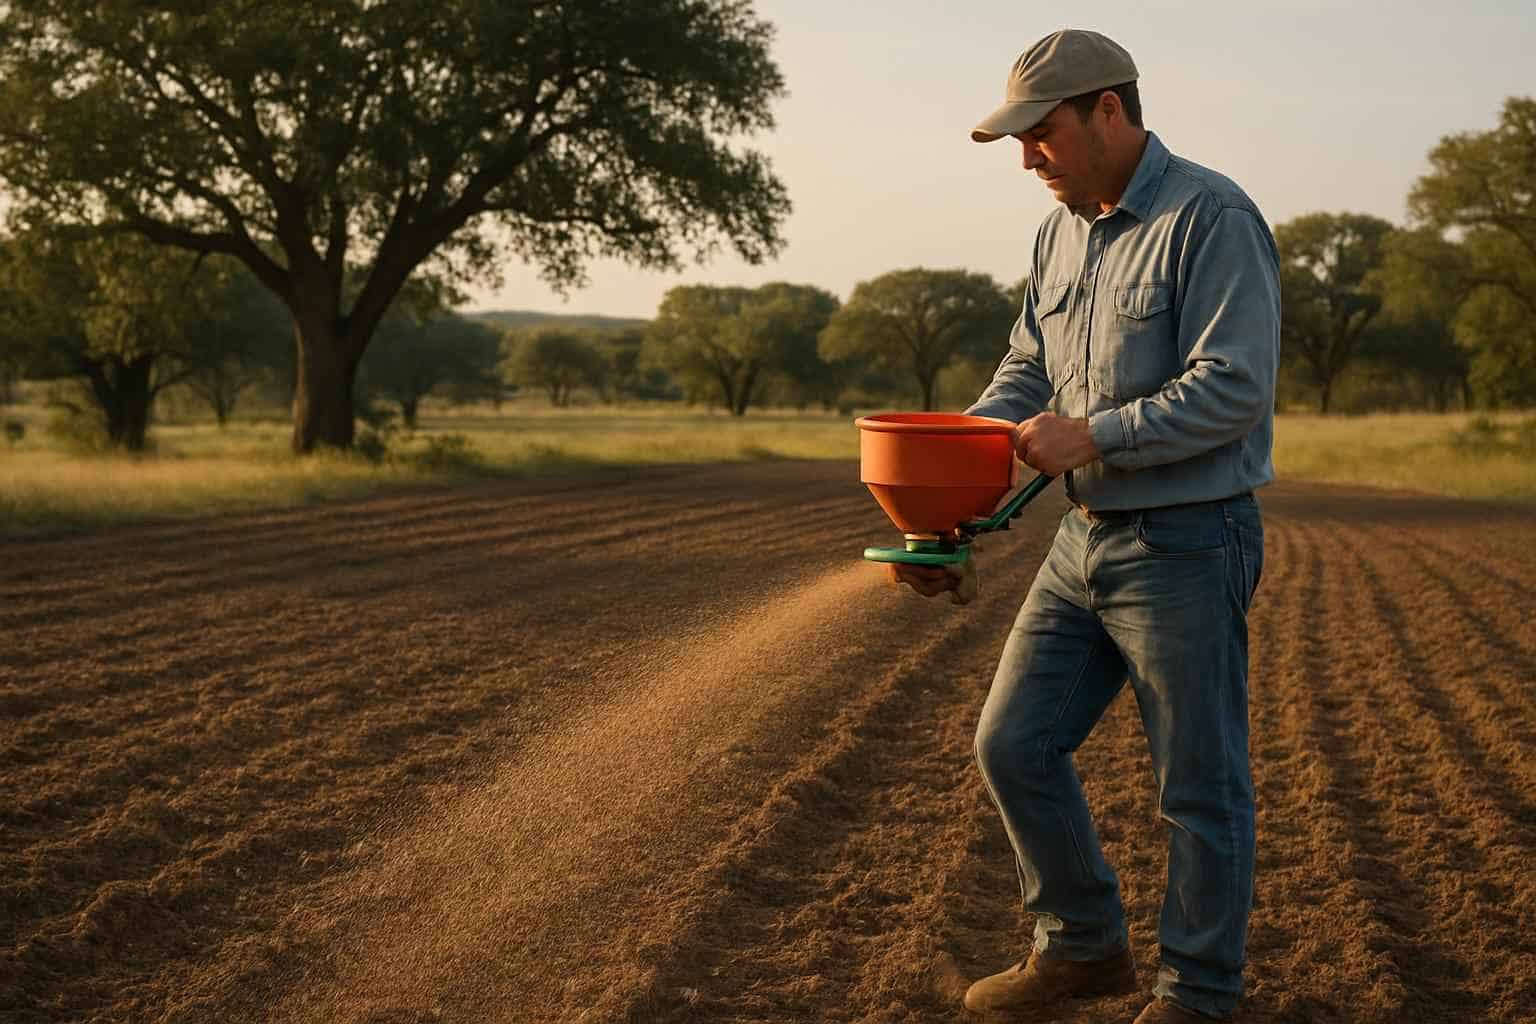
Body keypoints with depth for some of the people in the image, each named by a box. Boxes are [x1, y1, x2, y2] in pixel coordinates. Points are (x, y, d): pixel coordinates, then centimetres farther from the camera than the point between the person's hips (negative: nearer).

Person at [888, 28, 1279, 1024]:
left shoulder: (1211, 219, -15)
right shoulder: (1060, 234, 11)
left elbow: (1233, 388, -21)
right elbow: (1028, 372, 16)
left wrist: (1089, 437, -20)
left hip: (1188, 545, -8)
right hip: (1087, 539, 8)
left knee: (1200, 785, 4)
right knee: (1013, 745, 10)